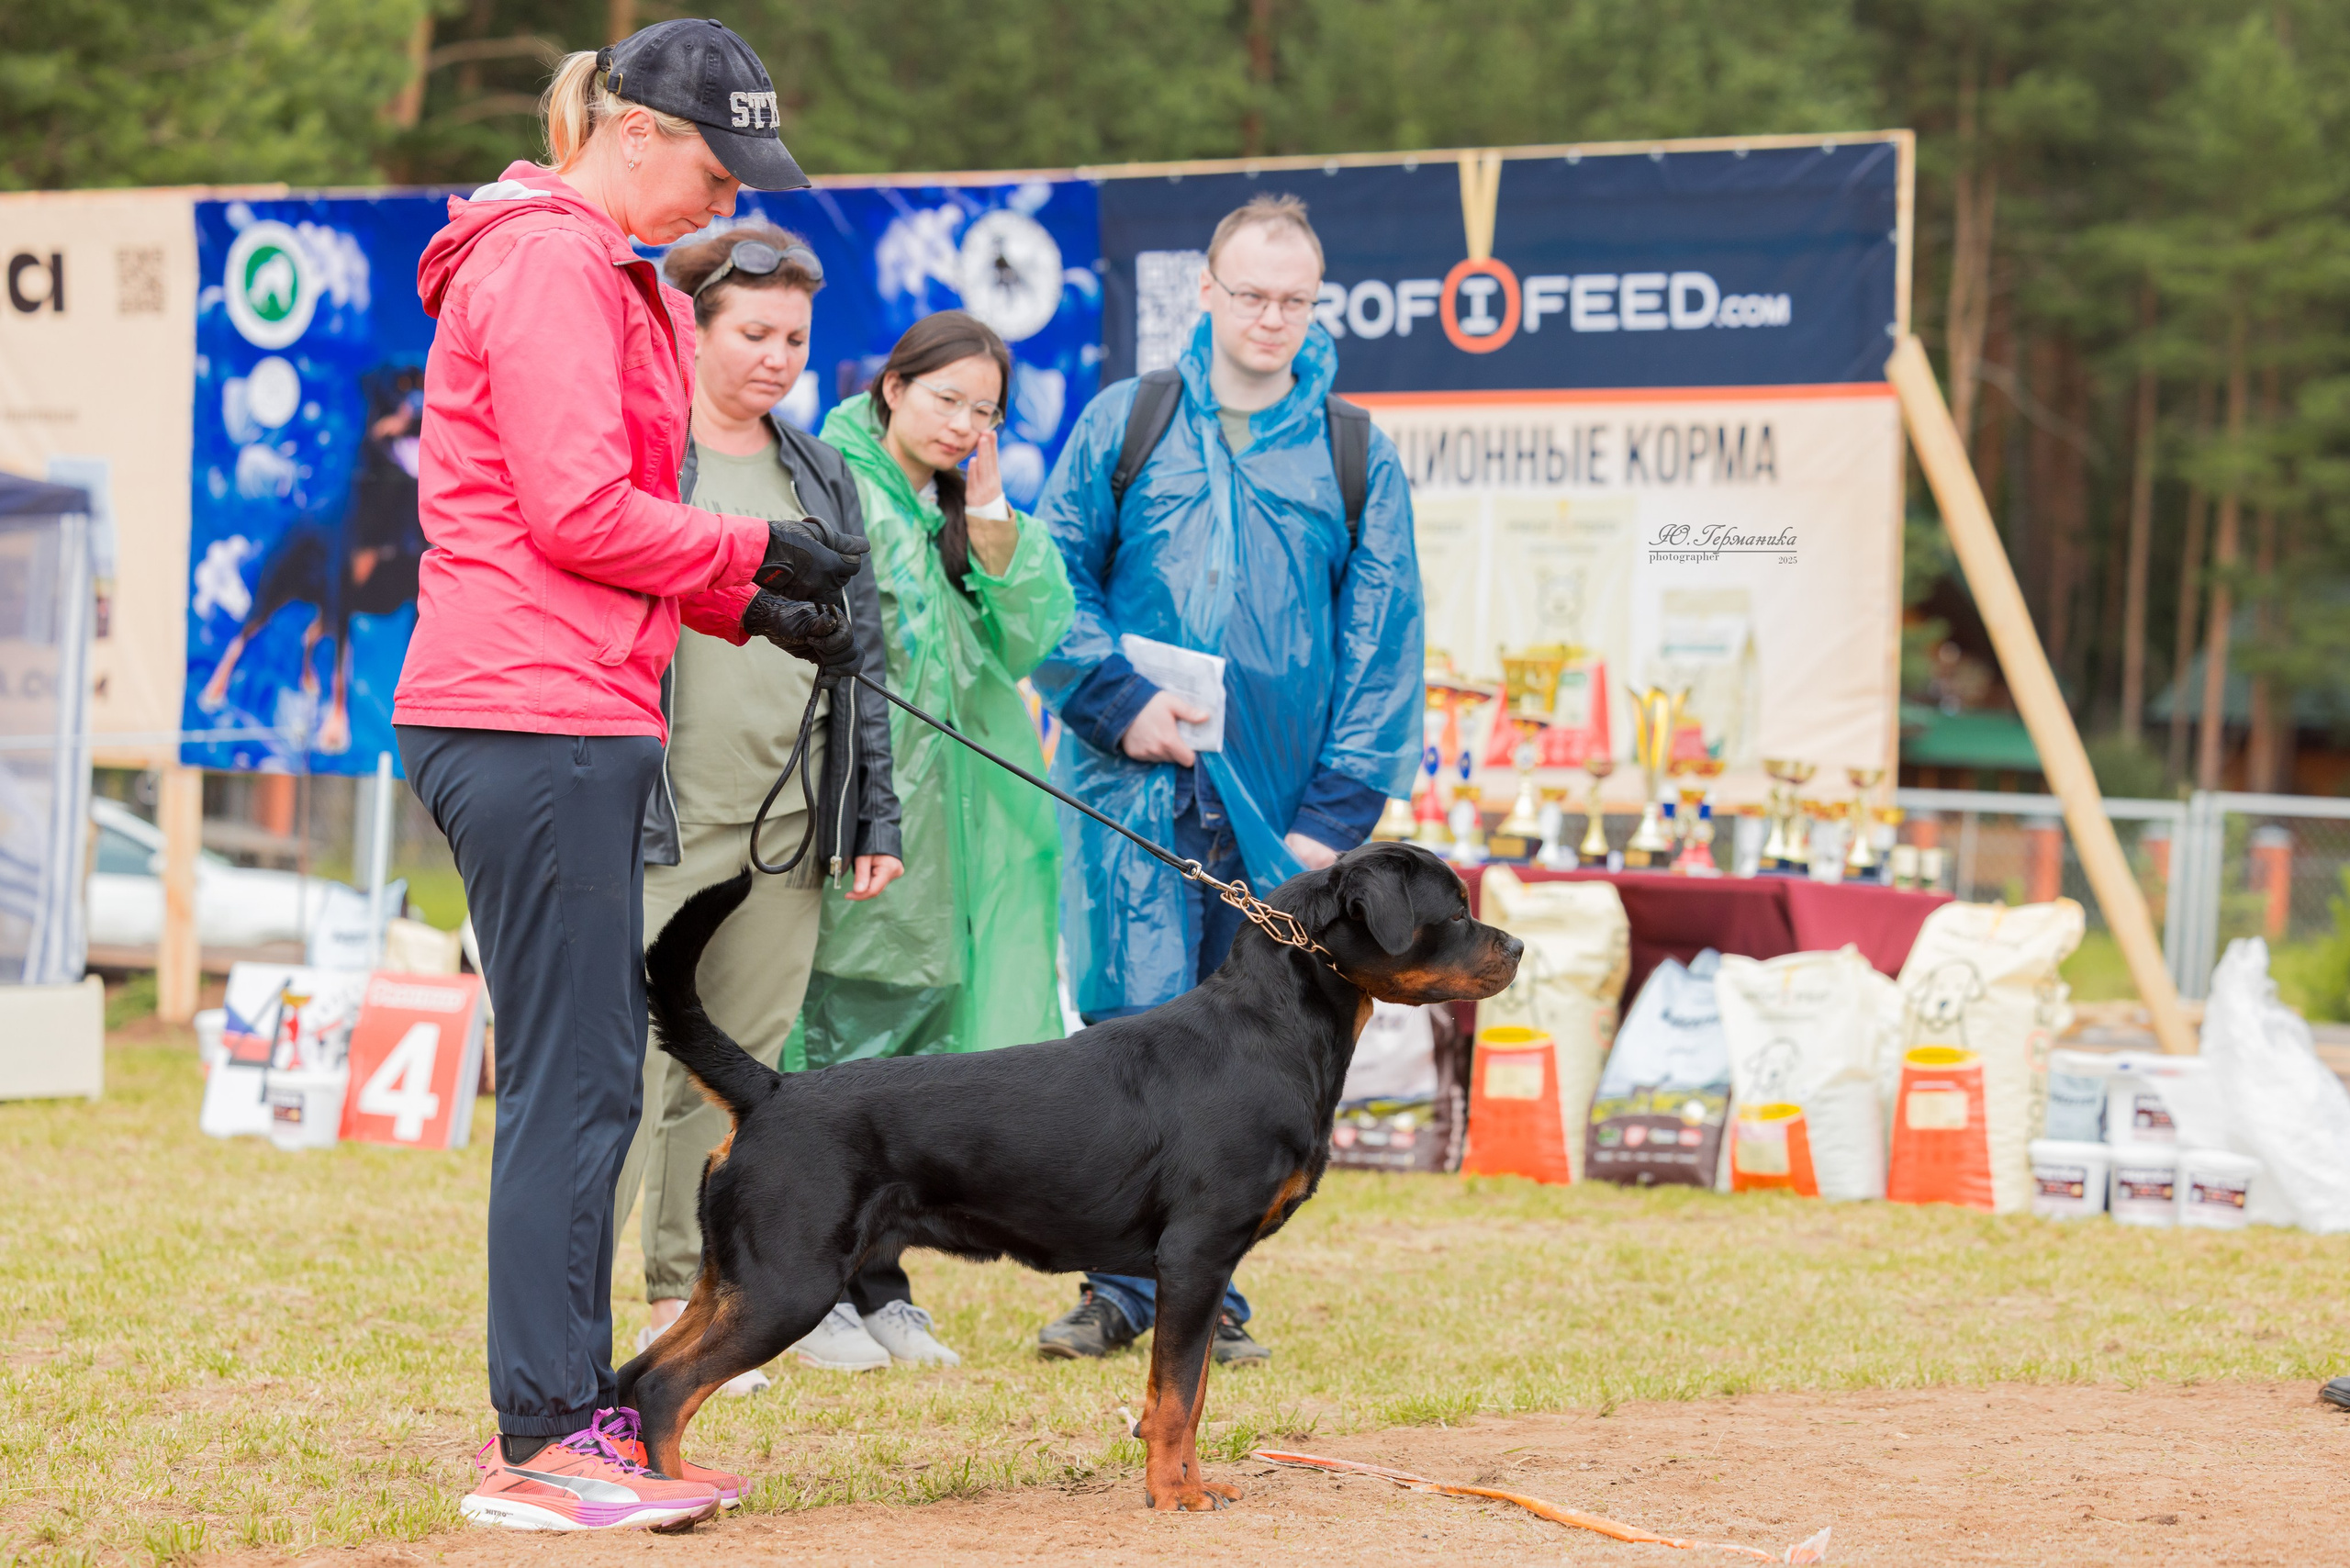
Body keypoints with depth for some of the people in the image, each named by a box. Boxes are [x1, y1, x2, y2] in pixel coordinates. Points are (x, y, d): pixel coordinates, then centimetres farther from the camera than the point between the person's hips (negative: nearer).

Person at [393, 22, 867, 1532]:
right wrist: (756, 554, -5)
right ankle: (542, 1447, -6)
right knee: (572, 1081, -8)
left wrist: (746, 607, 12)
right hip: (536, 718, -10)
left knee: (589, 1075, 12)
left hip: (573, 720, 10)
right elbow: (577, 511, -17)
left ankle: (573, 1414, 18)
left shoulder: (604, 275, 22)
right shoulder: (547, 262, -11)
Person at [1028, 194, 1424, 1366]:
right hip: (1137, 786, -1)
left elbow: (1381, 643, 7)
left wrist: (1336, 815, -1)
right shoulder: (1124, 424, 8)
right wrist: (1118, 698, -8)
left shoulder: (1355, 456, 10)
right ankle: (1123, 1285, 0)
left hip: (1280, 805, 1)